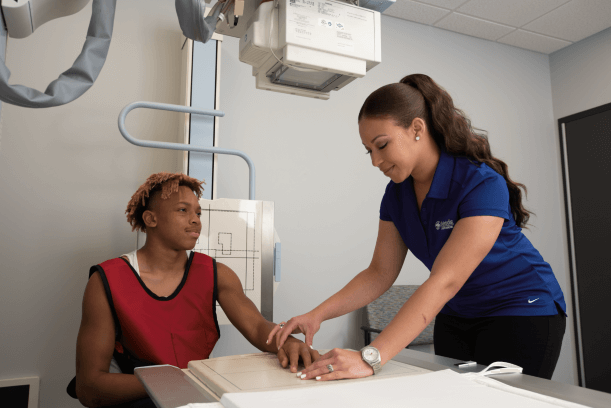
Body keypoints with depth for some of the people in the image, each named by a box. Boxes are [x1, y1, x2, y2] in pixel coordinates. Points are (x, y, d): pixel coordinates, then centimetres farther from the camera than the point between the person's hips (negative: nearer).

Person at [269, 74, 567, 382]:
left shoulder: (482, 184, -27)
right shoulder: (397, 193, -6)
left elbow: (443, 282, -36)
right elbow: (380, 273, -6)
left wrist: (370, 357, -43)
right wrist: (317, 315, -20)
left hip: (521, 312, -5)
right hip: (456, 317, 6)